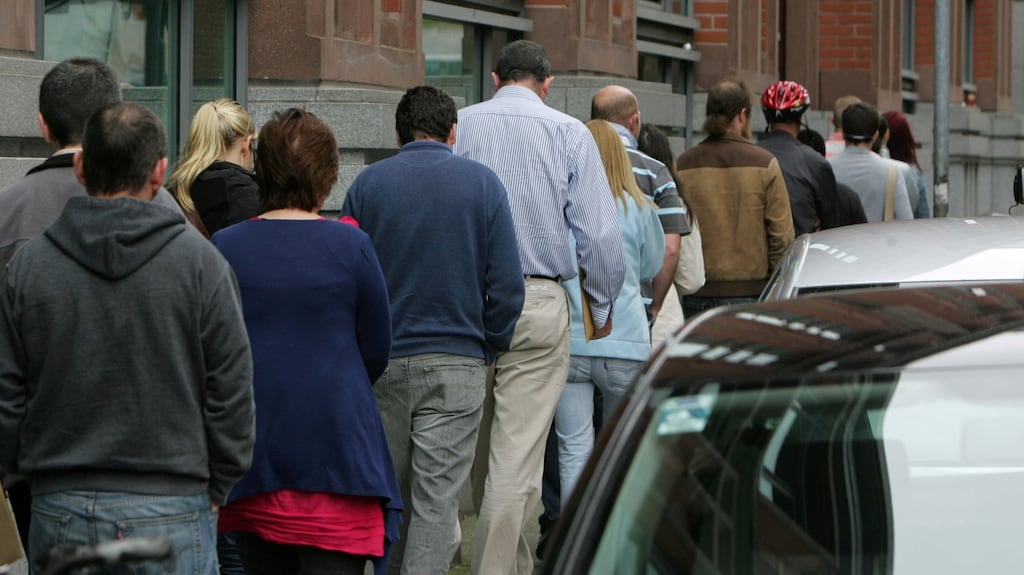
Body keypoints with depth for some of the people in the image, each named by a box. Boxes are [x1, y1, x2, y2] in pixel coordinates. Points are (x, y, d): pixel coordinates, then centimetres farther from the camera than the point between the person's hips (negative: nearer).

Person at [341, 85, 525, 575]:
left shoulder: (368, 184, 3)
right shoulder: (482, 183, 0)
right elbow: (507, 283, -3)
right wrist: (490, 347, 9)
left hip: (380, 363, 2)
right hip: (456, 362, -2)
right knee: (436, 497, -2)